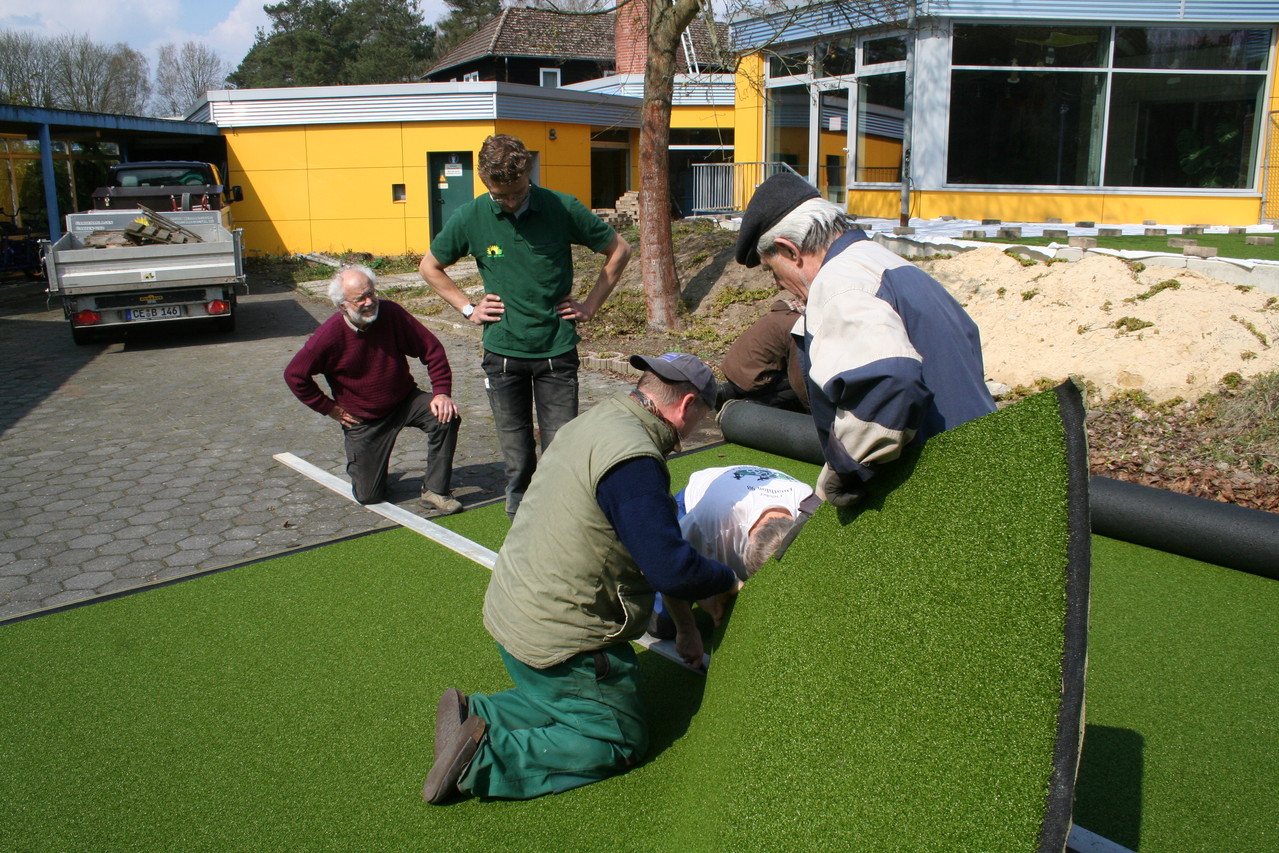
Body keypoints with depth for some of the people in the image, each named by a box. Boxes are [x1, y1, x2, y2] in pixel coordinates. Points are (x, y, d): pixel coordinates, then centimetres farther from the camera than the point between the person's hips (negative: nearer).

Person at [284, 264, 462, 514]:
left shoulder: (391, 313, -16)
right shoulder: (329, 336, -21)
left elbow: (431, 348, -10)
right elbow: (294, 375, -10)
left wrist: (442, 392, -19)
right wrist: (329, 408, -8)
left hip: (405, 401, 2)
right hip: (364, 419, -2)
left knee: (445, 416, -28)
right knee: (368, 495, 0)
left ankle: (435, 490, -11)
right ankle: (359, 458, 37)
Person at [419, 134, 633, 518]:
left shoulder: (563, 208, -7)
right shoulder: (471, 218, -3)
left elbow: (618, 250, 5)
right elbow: (430, 267, 14)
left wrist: (590, 305, 2)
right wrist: (468, 308, 5)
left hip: (557, 351, -1)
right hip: (502, 353, 1)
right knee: (516, 455, 8)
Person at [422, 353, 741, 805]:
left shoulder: (593, 422, 7)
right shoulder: (633, 459, -25)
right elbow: (671, 569, -27)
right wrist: (728, 580, -5)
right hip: (557, 639, -9)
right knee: (622, 740, 7)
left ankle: (473, 716, 11)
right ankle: (483, 759, -5)